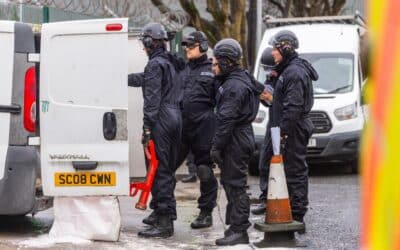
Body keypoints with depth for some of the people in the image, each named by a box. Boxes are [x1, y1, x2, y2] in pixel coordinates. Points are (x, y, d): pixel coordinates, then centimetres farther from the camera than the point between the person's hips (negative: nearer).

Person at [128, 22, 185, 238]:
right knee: (167, 169, 17)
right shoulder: (171, 62, 18)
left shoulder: (155, 64, -10)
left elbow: (152, 98, -17)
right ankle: (161, 213, 28)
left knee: (159, 171, -9)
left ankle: (164, 222, -11)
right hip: (175, 117, 10)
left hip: (161, 121, -10)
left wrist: (147, 127, -18)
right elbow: (144, 79, 32)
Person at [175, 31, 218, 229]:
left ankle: (206, 213, 12)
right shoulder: (182, 69, 15)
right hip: (180, 126, 5)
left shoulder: (212, 71, 1)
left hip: (203, 126, -5)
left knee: (205, 170, 3)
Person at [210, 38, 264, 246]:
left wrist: (216, 146, -19)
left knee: (235, 184, -8)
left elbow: (226, 119, -21)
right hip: (242, 138, 11)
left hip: (235, 141, -11)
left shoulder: (234, 86, -18)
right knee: (232, 183, 15)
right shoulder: (242, 79, 16)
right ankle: (236, 227, 21)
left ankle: (239, 231, -6)